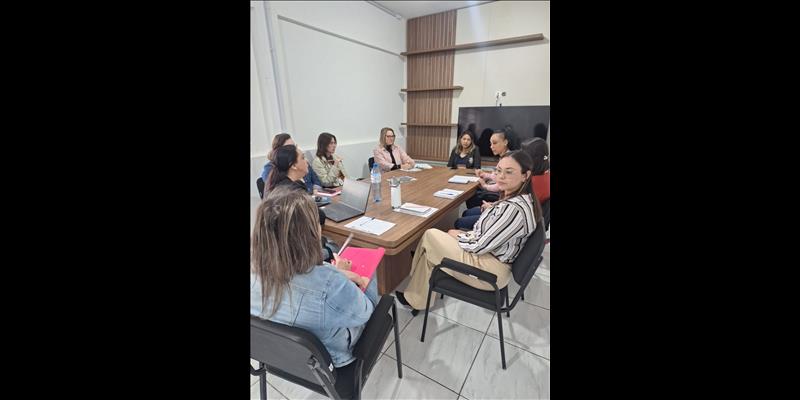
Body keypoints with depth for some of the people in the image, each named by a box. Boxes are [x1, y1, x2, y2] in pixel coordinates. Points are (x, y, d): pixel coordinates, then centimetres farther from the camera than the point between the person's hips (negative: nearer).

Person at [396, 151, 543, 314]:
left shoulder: (514, 209, -29)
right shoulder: (523, 198, 2)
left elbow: (479, 246, -23)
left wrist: (457, 235, -5)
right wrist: (465, 234, 2)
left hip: (489, 271, -9)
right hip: (493, 254, 9)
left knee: (429, 236, -3)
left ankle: (415, 299, 18)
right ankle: (417, 298, 22)